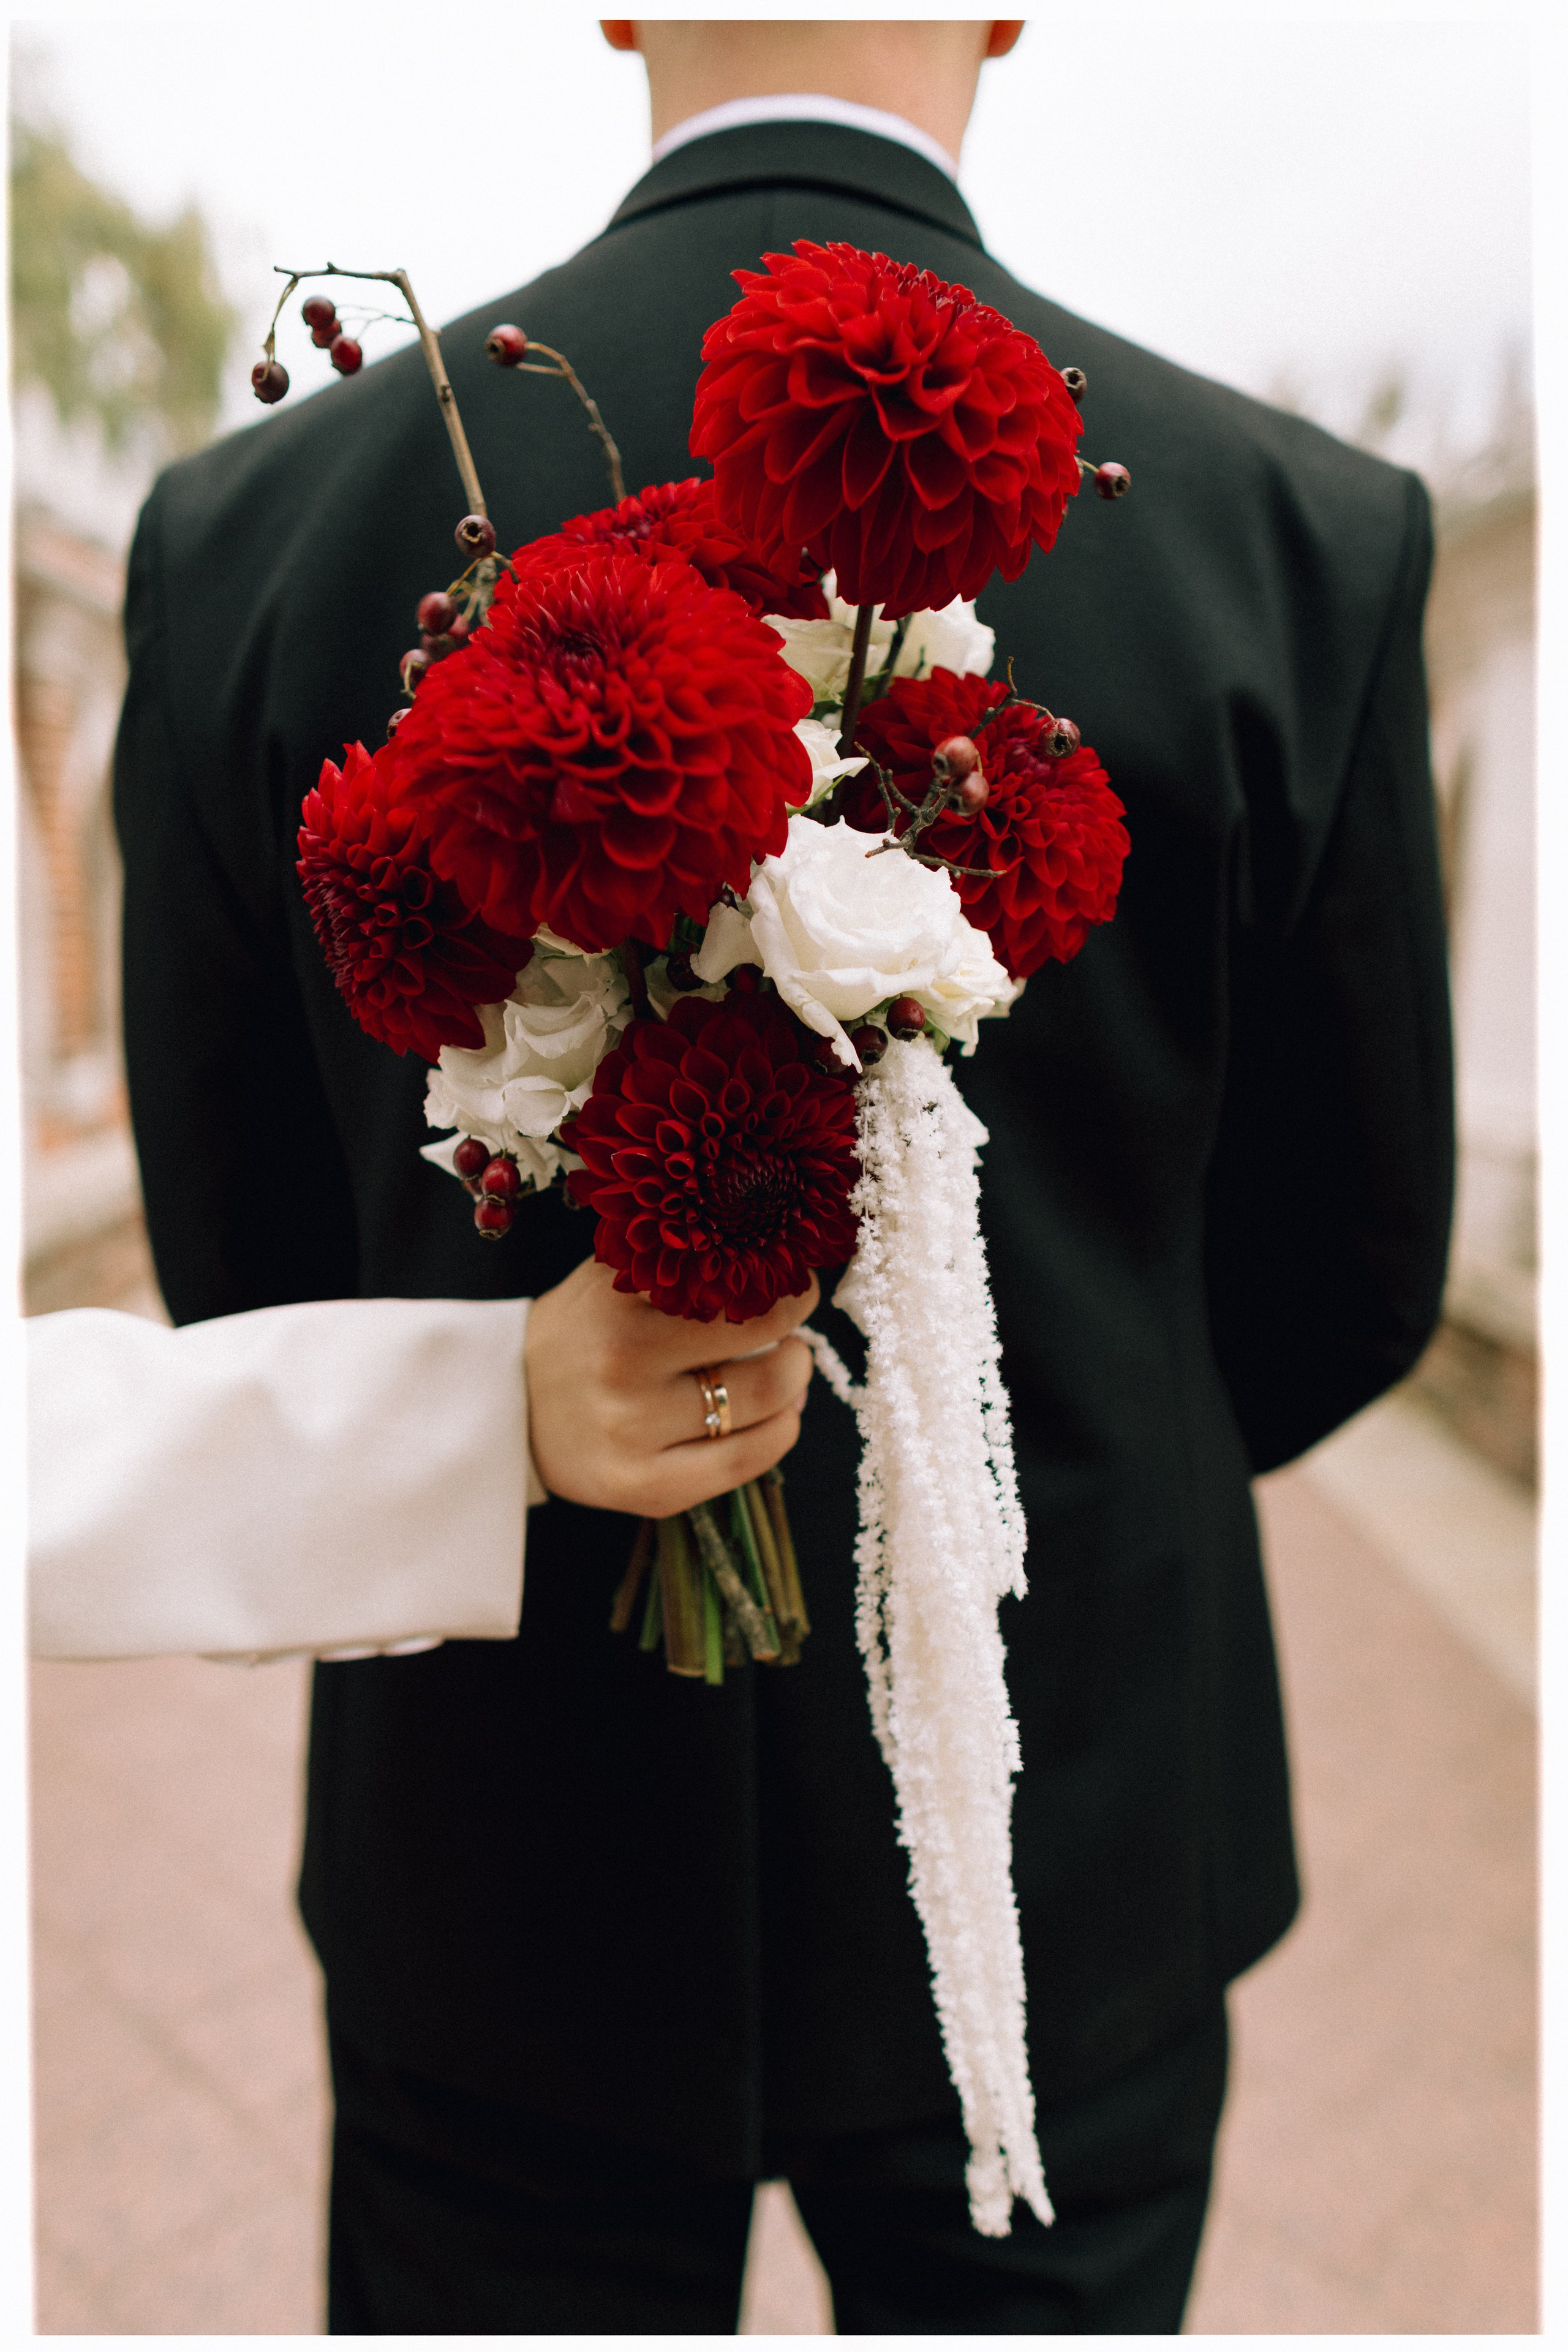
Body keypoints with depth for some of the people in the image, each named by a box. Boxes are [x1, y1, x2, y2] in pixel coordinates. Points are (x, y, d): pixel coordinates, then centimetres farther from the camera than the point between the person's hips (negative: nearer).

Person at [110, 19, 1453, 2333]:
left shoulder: (257, 526, -10)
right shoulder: (1302, 540, -13)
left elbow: (254, 1256, -2)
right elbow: (1346, 1275, -4)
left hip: (516, 1864, 1)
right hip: (1053, 1844, 0)